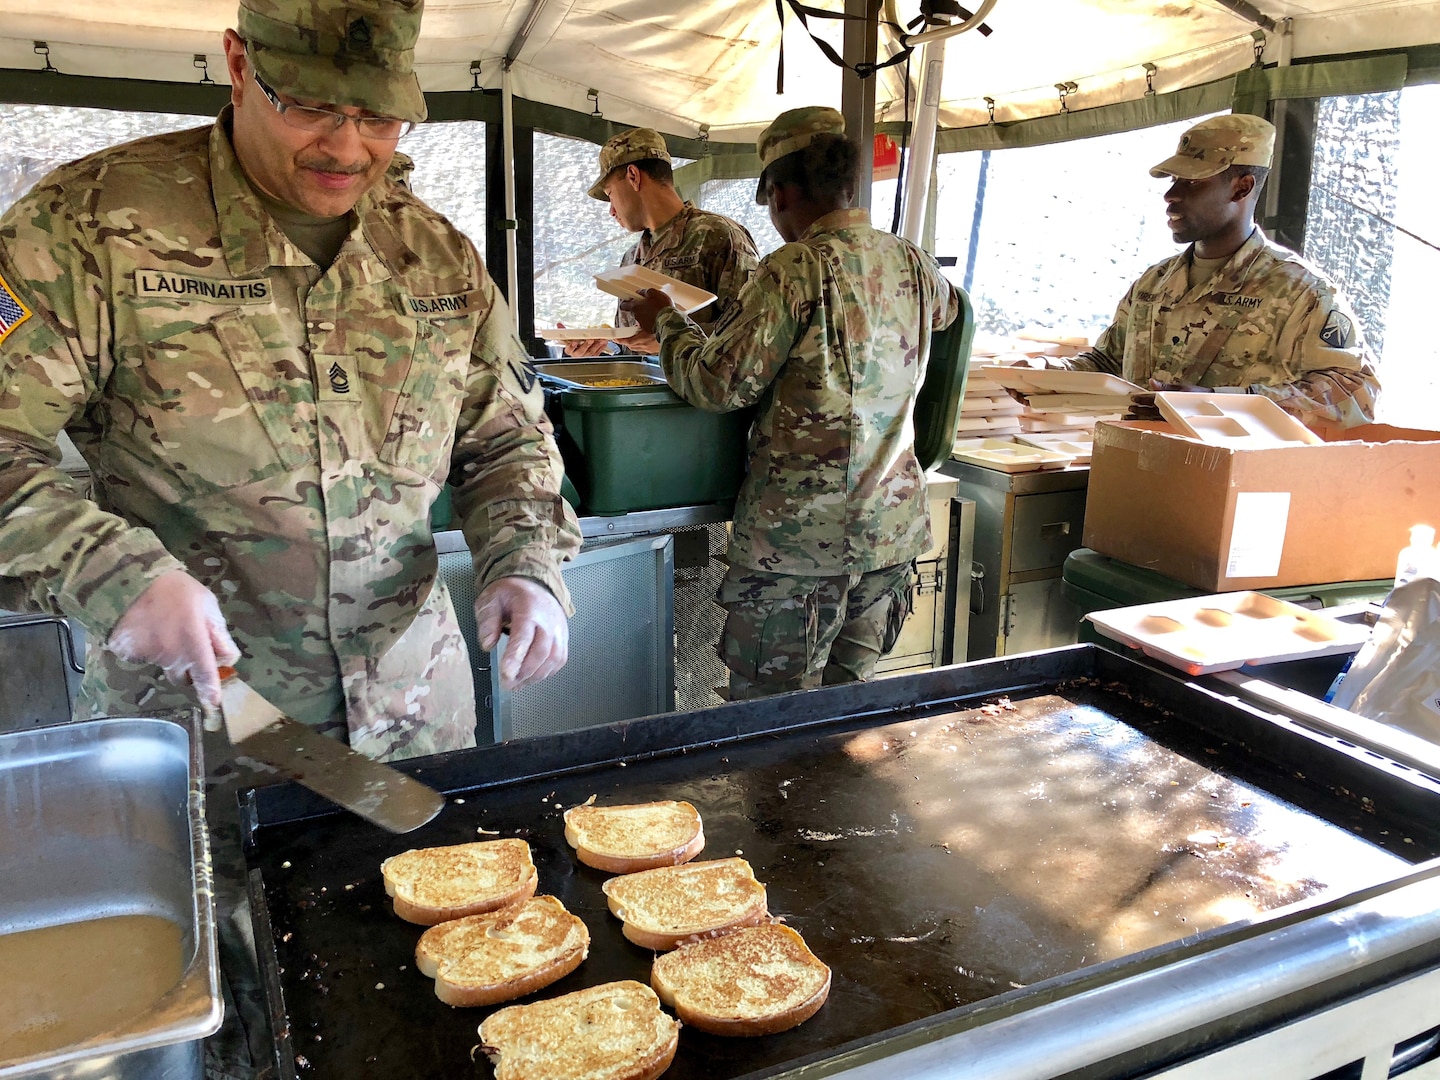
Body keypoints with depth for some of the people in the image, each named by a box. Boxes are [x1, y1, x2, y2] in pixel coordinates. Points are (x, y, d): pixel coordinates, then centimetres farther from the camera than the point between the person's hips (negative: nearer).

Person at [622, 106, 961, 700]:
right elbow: (948, 306, 32)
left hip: (798, 538, -7)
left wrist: (665, 320, 1)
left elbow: (717, 385, -16)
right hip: (890, 529, 7)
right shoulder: (914, 265, 7)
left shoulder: (795, 269, -14)